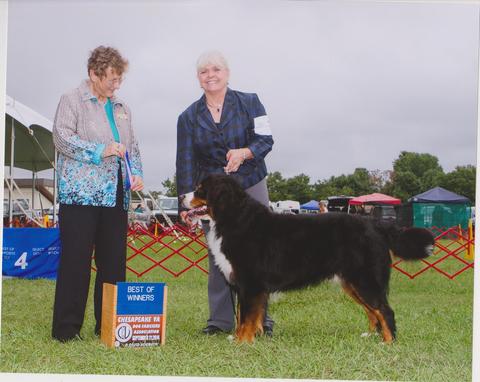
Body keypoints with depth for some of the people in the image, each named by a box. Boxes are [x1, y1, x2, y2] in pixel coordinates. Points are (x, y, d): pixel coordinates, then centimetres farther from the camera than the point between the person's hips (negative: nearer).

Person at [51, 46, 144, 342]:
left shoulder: (121, 108, 19)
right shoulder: (72, 101, 1)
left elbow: (132, 145, 23)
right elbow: (62, 137, -9)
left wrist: (137, 173, 5)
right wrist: (100, 151, -17)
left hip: (115, 195, 6)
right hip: (81, 193, -6)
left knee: (114, 261, 6)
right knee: (76, 260, -6)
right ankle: (67, 328, 0)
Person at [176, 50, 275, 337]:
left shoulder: (249, 103, 1)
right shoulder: (189, 117, 5)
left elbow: (265, 140, -5)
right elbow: (186, 163, 0)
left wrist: (244, 152, -26)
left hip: (251, 187, -1)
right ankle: (221, 319, 9)